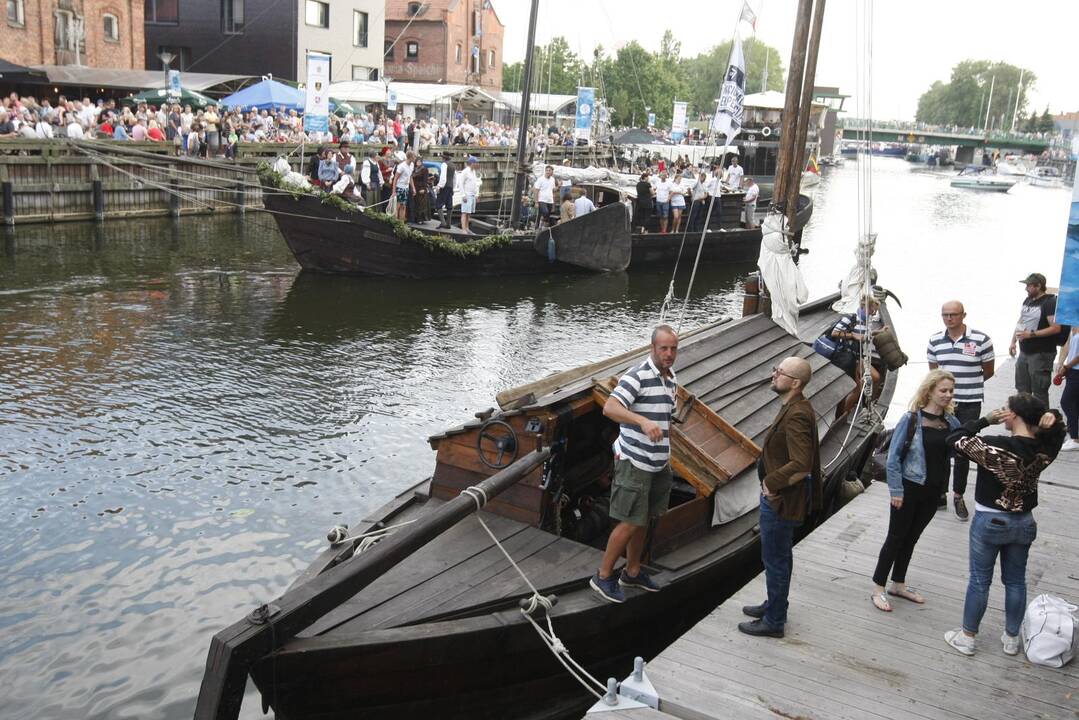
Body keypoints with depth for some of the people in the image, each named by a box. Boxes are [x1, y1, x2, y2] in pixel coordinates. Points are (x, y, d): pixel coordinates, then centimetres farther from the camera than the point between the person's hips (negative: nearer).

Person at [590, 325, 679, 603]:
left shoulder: (671, 379, 10)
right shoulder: (638, 375, -18)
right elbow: (610, 407, -32)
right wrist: (643, 421, -46)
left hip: (659, 463, 8)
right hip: (634, 462, -8)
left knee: (644, 519, 17)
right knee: (630, 523, -4)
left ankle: (632, 572, 32)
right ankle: (603, 576, 11)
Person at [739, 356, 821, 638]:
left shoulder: (797, 415, -25)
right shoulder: (793, 408, 7)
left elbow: (800, 464, -33)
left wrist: (771, 483, -21)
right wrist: (771, 482, 9)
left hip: (781, 501, -10)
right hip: (779, 496, 10)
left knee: (775, 560, 4)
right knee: (780, 557, 23)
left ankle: (774, 621, 17)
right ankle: (775, 606, 40)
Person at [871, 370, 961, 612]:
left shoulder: (951, 422, 1)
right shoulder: (911, 419, -14)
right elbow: (893, 456, -13)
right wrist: (896, 490, -14)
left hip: (932, 492, 5)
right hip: (909, 489, -5)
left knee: (911, 538, 18)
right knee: (896, 538, 5)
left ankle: (898, 585, 33)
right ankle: (878, 589, 17)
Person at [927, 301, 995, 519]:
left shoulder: (980, 340, -10)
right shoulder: (935, 341, 2)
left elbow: (988, 371, 2)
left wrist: (968, 384, 11)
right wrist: (956, 382, 11)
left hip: (969, 404, -3)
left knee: (962, 451, 4)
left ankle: (958, 496, 19)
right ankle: (940, 494, 19)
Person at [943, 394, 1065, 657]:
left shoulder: (995, 447, -25)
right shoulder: (1044, 449, -11)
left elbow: (955, 439, -18)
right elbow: (1057, 430, 10)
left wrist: (986, 420, -14)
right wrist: (1050, 418, -13)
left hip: (990, 521, -4)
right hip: (1024, 523, 4)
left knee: (979, 580, 10)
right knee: (1015, 581, 18)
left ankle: (967, 637, 22)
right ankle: (1011, 639, 31)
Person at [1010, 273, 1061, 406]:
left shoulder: (1050, 302, -14)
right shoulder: (1028, 300, 10)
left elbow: (1056, 328, -22)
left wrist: (1031, 334, -24)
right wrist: (1013, 341, 15)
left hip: (1041, 354, -8)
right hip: (1024, 352, 8)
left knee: (1039, 392, -2)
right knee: (1022, 390, 17)